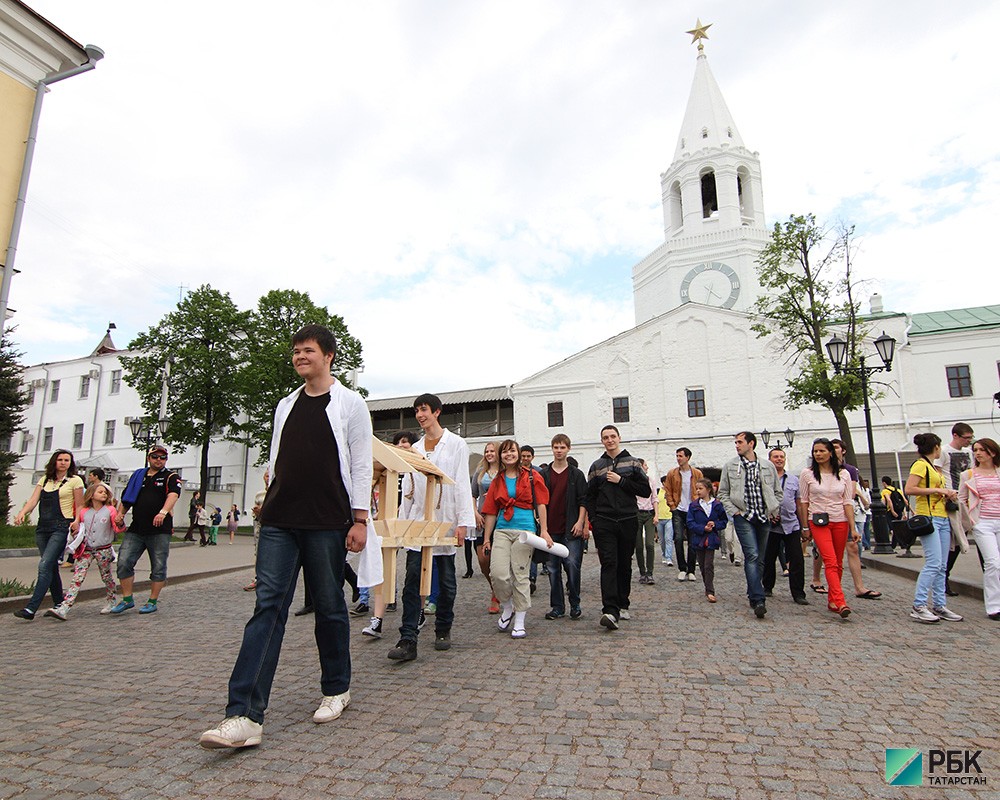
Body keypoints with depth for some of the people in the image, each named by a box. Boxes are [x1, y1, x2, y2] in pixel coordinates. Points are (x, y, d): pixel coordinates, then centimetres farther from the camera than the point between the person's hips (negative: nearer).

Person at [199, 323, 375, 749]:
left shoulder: (349, 403, 0)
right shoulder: (286, 406, 16)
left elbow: (361, 465, -4)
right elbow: (277, 462, 19)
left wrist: (359, 520, -9)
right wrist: (269, 505, 14)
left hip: (327, 523, -4)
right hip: (280, 522, 4)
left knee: (329, 607, 7)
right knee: (268, 605, -3)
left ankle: (336, 689, 27)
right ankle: (245, 716, -2)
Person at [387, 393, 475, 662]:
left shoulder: (456, 444, 0)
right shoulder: (415, 449, 13)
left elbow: (462, 484, -5)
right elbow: (409, 488, 15)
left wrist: (463, 521, -12)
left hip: (445, 520, -3)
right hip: (418, 520, 3)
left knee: (446, 581, 8)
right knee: (412, 580, -5)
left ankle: (443, 630, 26)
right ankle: (408, 640, -4)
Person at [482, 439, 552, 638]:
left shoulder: (531, 476, 4)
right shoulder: (497, 481, 13)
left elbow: (540, 504, 1)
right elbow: (491, 511, 13)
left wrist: (544, 530, -5)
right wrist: (486, 537, 10)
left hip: (525, 529, -3)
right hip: (502, 530, 3)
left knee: (520, 575, 0)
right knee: (497, 573, -9)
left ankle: (519, 623, 13)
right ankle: (507, 608, 19)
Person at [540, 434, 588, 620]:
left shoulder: (576, 474, 5)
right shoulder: (543, 474, 9)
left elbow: (583, 500, 2)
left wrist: (580, 522, -8)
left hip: (571, 528, -2)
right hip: (550, 529, 2)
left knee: (572, 565, -7)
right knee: (553, 568, 6)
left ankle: (575, 604, 10)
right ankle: (557, 606, 16)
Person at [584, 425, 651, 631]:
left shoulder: (633, 463, 7)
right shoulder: (597, 466, 10)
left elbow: (645, 490, -1)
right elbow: (590, 496, 12)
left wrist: (620, 481, -9)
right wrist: (593, 519, 1)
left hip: (628, 521, 1)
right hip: (604, 522, -1)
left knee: (625, 565, 10)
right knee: (609, 564, -12)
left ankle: (623, 606, 25)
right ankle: (610, 611, -18)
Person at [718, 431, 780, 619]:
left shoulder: (768, 466, 8)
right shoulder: (730, 466, 4)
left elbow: (777, 491, 17)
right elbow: (722, 493, 8)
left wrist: (774, 510, 6)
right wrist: (733, 511, -3)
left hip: (764, 518, 3)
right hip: (743, 517, -3)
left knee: (760, 559, 9)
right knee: (752, 555, -15)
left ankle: (752, 594, 25)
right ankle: (758, 600, -17)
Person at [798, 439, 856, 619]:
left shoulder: (844, 474, 4)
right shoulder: (807, 474, 0)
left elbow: (848, 502, 3)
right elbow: (803, 501, 3)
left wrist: (853, 528, -3)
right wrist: (805, 527, 3)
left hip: (840, 522, 3)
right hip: (818, 522, -2)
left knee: (838, 563, 7)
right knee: (831, 562, -14)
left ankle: (832, 600, 20)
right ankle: (840, 603, -21)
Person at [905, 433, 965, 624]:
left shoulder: (935, 468, 20)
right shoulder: (920, 465, -8)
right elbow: (909, 490, -19)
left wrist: (948, 494, 8)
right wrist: (936, 490, -15)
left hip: (943, 518, 9)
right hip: (928, 518, -9)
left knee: (942, 566, 9)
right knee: (933, 563, -14)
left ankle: (939, 606, 15)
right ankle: (918, 607, -11)